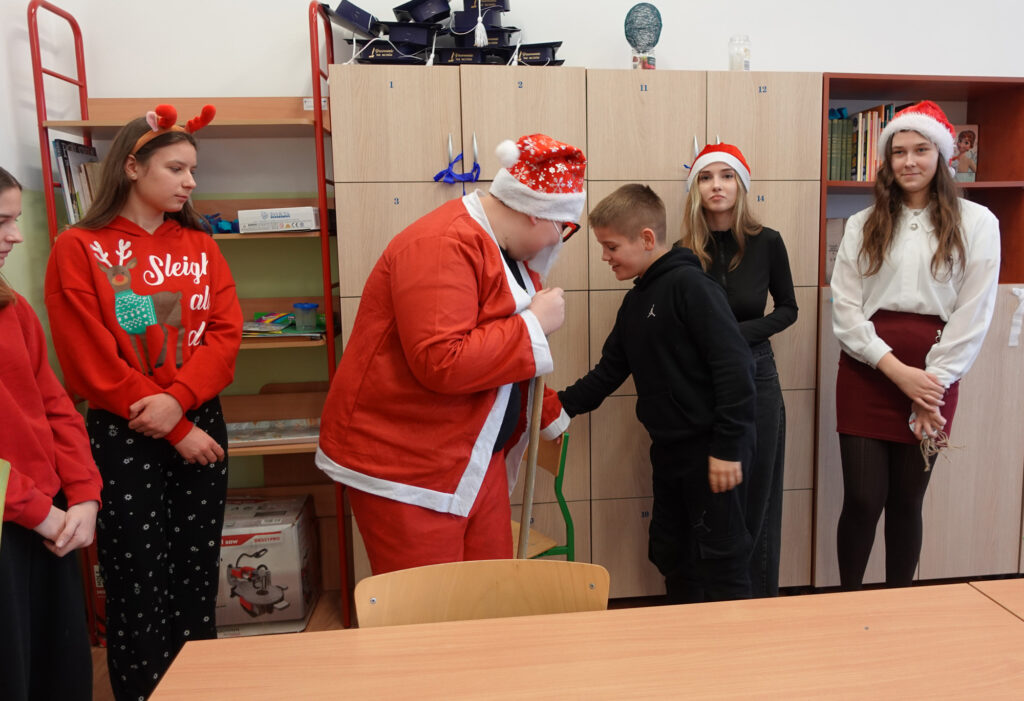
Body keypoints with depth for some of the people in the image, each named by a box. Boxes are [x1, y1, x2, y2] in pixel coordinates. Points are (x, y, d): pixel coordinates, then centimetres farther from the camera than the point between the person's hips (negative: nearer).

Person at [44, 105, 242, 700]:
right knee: (138, 585, 3)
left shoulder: (200, 246, 9)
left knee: (198, 576, 10)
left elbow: (225, 332, -1)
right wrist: (178, 432, -12)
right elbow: (93, 361, -10)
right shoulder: (79, 250, -4)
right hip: (124, 437, -3)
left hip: (201, 426, 4)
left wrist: (178, 400, -18)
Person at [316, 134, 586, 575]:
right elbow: (441, 363, -32)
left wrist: (550, 415, 35)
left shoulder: (512, 253, 12)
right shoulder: (444, 246, -20)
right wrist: (534, 324, -22)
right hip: (403, 467, -9)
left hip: (478, 462, 9)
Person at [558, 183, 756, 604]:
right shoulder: (635, 302, 13)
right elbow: (610, 371, 16)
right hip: (668, 449, 9)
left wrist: (728, 447, -21)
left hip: (707, 449, -9)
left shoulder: (691, 285, -15)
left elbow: (734, 367, -20)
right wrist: (562, 405, 5)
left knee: (719, 557, 2)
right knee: (670, 553, 18)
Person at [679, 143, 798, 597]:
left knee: (757, 492, 9)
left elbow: (787, 309, 5)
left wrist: (740, 333, -11)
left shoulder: (766, 243, -4)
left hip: (754, 374, 0)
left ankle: (759, 597, 26)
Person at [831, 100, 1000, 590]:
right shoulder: (862, 225, 7)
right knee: (862, 501, 0)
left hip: (932, 376, 0)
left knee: (906, 502, 9)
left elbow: (973, 314, -3)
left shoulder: (976, 223, 3)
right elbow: (845, 311, -1)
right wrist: (897, 371, -13)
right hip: (866, 373, 0)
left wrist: (931, 386, -10)